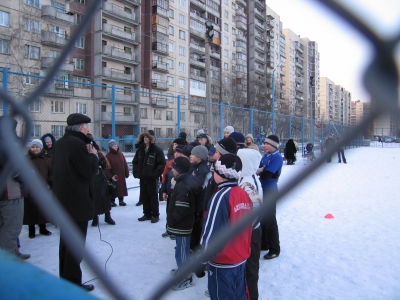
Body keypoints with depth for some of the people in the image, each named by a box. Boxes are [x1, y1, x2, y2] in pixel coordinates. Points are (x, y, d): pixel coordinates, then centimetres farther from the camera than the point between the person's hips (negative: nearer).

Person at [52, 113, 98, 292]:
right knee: (76, 244, 0)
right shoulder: (77, 144, -18)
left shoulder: (61, 143, 11)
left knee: (66, 241, 19)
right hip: (77, 201, -10)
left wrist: (88, 154, 11)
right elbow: (89, 171, -18)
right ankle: (73, 284, 9)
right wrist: (93, 155, -2)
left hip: (63, 199, 10)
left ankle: (64, 278, 31)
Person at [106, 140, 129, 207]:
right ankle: (112, 201, 15)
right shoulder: (108, 156, -10)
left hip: (121, 176, 5)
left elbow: (125, 164, 10)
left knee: (122, 188, 12)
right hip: (113, 176, -5)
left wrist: (126, 173, 8)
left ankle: (121, 200, 25)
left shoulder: (120, 154, 7)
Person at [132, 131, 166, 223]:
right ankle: (147, 214, 25)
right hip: (142, 177, 6)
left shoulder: (157, 150, -8)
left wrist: (156, 173, -17)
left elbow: (162, 163, -11)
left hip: (152, 178, -6)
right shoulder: (140, 149, 10)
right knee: (144, 196, 12)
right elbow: (135, 162, 16)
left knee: (153, 196, 2)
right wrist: (136, 172, 3)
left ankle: (155, 215, 13)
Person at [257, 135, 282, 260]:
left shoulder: (277, 157, -16)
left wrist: (259, 171, -8)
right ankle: (263, 243, 33)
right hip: (262, 190, 8)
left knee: (269, 220, 0)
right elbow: (260, 170, 4)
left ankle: (274, 249, 14)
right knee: (261, 217, 17)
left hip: (270, 191, -8)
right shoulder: (266, 156, 9)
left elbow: (267, 174, -24)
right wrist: (261, 170, -16)